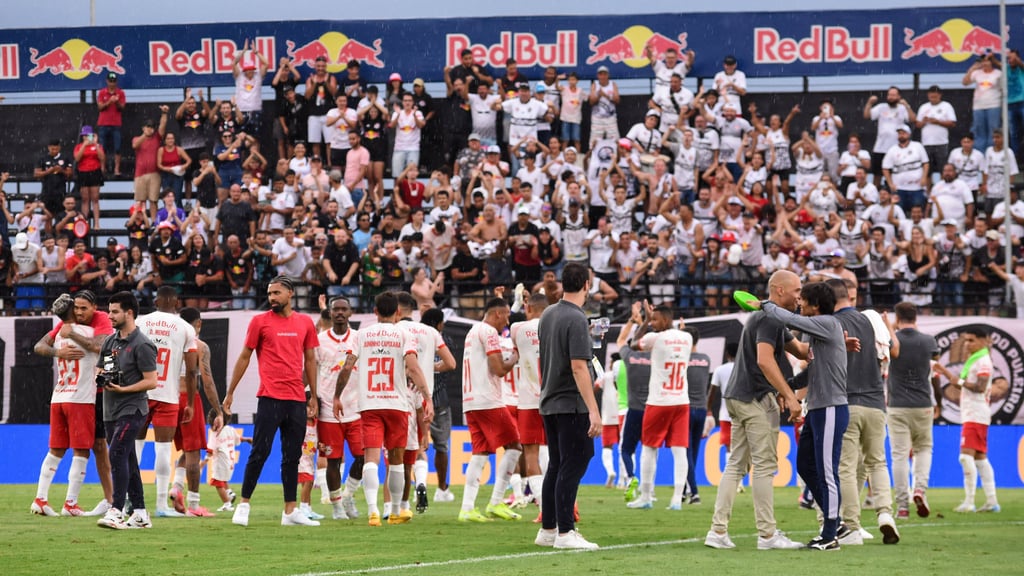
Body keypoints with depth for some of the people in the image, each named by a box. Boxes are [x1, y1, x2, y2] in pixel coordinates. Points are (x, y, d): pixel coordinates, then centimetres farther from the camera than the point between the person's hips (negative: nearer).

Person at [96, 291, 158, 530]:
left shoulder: (142, 345, -11)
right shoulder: (110, 341, 14)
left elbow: (151, 382, -13)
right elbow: (99, 369, 22)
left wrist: (123, 389, -21)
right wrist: (100, 377, -2)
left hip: (132, 409, -8)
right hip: (111, 410, 8)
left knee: (117, 453, -20)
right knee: (127, 461, 10)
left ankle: (116, 511, -23)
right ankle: (140, 513, 15)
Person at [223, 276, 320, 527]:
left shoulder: (305, 323, 11)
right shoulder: (260, 321, 2)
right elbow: (244, 357, 6)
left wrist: (313, 396, 16)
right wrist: (230, 393, 7)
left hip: (297, 399, 4)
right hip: (270, 397, -4)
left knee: (292, 457, 7)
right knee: (259, 452, -6)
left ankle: (290, 511, 11)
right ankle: (243, 505, 1)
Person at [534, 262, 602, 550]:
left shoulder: (547, 315, 10)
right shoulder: (576, 319, -15)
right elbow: (578, 366, -21)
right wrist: (594, 411, -22)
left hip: (548, 403, 8)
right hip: (572, 404, -8)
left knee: (556, 466, 14)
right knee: (572, 466, -6)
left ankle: (547, 529, 17)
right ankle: (564, 533, -7)